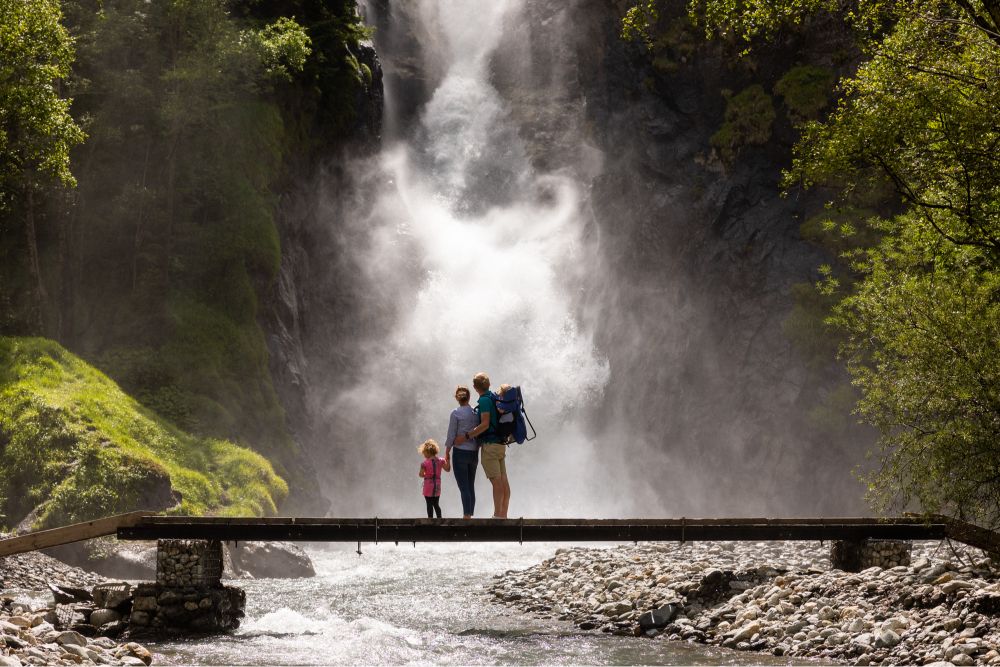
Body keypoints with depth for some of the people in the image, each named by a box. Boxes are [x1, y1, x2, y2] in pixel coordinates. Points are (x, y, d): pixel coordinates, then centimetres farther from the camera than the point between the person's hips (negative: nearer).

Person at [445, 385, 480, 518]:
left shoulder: (455, 413, -6)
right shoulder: (477, 412, 7)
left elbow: (451, 436, -6)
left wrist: (447, 454, 2)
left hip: (460, 452, -5)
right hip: (474, 453, 5)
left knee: (464, 487, -8)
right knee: (471, 486, 10)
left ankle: (466, 515, -15)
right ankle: (470, 515, 11)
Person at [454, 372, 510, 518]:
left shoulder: (485, 400, -11)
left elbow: (485, 424, -19)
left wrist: (465, 436, -16)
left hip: (490, 445, -9)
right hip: (500, 444, 9)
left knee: (496, 481, -10)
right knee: (503, 480, 5)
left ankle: (497, 515, -12)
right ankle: (503, 515, 6)